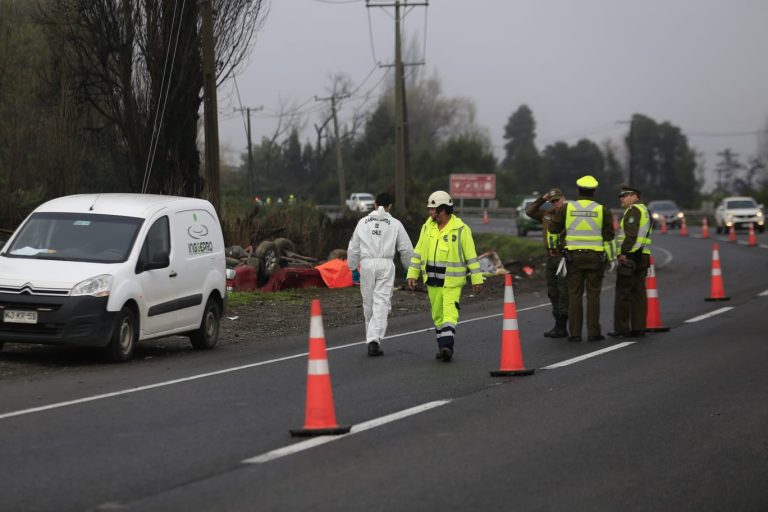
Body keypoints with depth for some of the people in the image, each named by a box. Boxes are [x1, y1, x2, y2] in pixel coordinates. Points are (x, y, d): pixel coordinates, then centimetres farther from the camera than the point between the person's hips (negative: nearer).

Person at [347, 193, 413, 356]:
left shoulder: (363, 222, 11)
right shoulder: (395, 224, 5)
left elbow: (353, 248, 13)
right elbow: (406, 249, 7)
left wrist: (353, 268, 22)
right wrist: (408, 268, 22)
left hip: (367, 264, 2)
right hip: (386, 264, -2)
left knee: (368, 303, 12)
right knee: (381, 303, -5)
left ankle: (372, 340, 22)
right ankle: (374, 340, -19)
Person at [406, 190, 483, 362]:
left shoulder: (460, 229, -8)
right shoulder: (427, 227, 6)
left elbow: (471, 256, -5)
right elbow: (418, 252, 11)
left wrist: (477, 279, -6)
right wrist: (412, 274, 5)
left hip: (452, 281, -5)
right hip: (432, 281, 5)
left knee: (450, 313, -15)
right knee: (438, 315, 10)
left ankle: (447, 346, -23)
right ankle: (443, 347, 18)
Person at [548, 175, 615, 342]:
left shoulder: (567, 208, -2)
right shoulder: (602, 210, -4)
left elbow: (553, 228, 3)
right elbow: (609, 235, -1)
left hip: (573, 255, 1)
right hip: (595, 256, -1)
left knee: (574, 295, 5)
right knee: (593, 295, 4)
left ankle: (574, 333, 3)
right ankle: (593, 332, 1)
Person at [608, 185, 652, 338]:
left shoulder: (633, 210, -9)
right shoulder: (645, 211, 22)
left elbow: (631, 234, -19)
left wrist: (624, 253, -19)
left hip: (630, 256, -10)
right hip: (642, 257, 10)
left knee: (623, 293, -5)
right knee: (639, 294, 7)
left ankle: (621, 329, -5)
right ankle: (638, 328, 5)